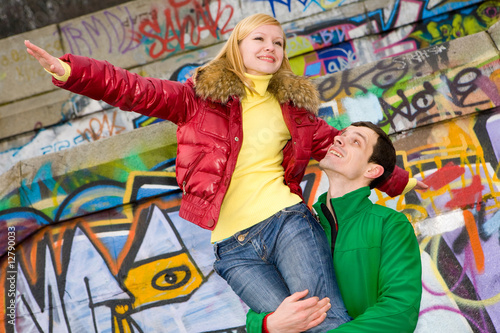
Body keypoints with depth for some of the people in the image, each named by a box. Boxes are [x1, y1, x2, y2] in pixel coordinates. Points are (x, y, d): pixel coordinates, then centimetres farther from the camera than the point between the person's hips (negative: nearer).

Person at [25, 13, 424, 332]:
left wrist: (398, 181, 32)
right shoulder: (202, 96, 11)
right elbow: (135, 90, 0)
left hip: (287, 221, 2)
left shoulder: (293, 107, 18)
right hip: (234, 248, -1)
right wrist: (70, 71, -15)